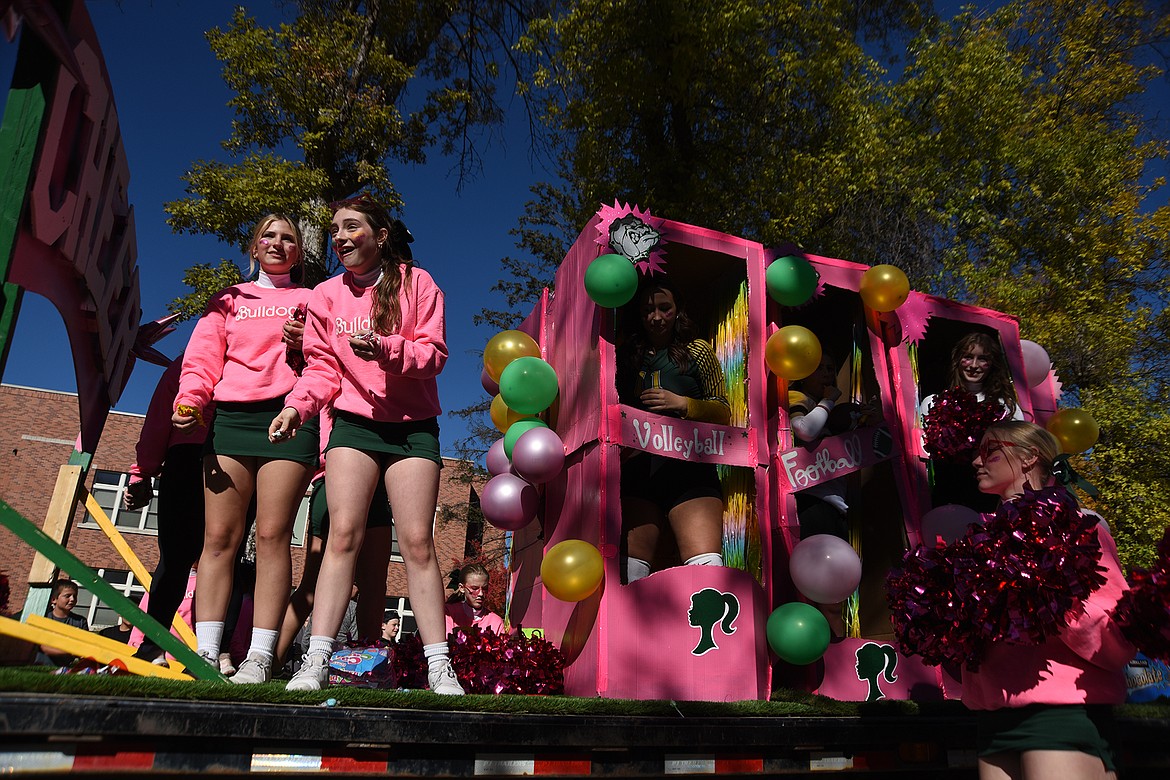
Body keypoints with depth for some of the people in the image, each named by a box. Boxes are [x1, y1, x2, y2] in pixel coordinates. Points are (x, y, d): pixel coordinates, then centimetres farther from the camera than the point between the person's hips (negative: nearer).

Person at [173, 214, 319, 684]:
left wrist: (304, 345, -7)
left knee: (272, 534, -10)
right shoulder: (228, 301, 24)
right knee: (219, 535, -5)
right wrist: (190, 399, -7)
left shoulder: (312, 301, 20)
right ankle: (205, 654, -5)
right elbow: (203, 356, 11)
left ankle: (259, 659, -11)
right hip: (230, 415, 2)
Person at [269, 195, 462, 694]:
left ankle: (439, 666, -2)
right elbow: (323, 367, 7)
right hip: (353, 422, 2)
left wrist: (386, 348, -22)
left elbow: (435, 353, -5)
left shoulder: (416, 282, 2)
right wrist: (297, 406, -11)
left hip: (413, 425, -2)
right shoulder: (326, 294, 10)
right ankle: (317, 661, -10)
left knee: (417, 542, -6)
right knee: (342, 534, -11)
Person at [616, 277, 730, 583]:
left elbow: (723, 412, 10)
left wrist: (681, 403, -5)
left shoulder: (697, 351, 12)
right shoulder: (629, 354, 20)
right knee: (632, 566, -5)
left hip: (688, 468, -3)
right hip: (637, 468, 3)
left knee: (706, 564, -18)